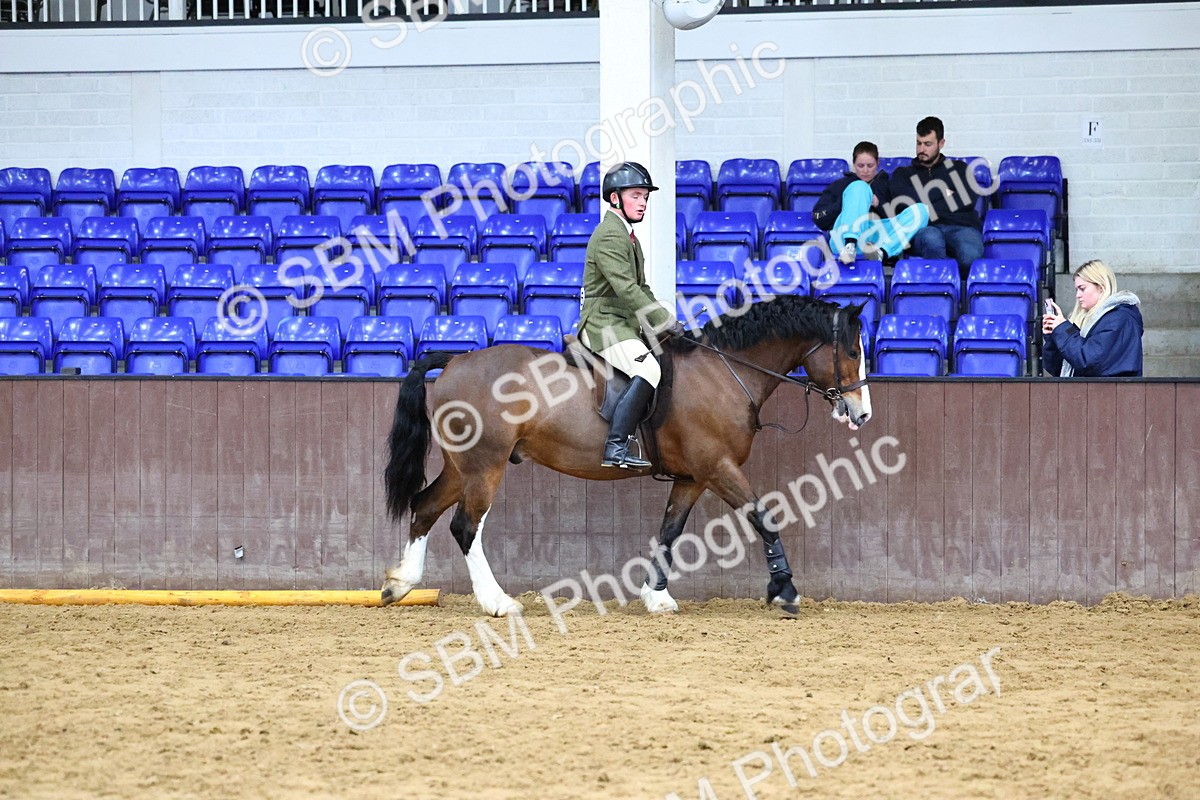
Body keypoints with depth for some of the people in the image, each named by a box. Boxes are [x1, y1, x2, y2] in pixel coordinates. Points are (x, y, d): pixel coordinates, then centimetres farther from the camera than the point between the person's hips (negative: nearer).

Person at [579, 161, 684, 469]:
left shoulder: (628, 236, 19)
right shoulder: (609, 236, -15)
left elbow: (641, 288, 23)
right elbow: (626, 289, -23)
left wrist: (666, 319, 9)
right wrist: (665, 321, -21)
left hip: (625, 325, 11)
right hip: (603, 323, -11)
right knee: (648, 370, -27)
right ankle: (615, 449, -31)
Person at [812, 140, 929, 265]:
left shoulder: (886, 186, 30)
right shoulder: (839, 186, 28)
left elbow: (900, 220, 16)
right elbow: (818, 218, 14)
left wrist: (879, 205, 1)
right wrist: (846, 202, 1)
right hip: (846, 238, -1)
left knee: (921, 210, -18)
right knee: (859, 187, -22)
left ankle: (881, 253, -44)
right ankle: (849, 247, -47)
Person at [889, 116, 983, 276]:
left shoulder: (959, 169, 27)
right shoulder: (903, 174, 28)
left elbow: (969, 197, 6)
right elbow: (904, 205, 6)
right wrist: (945, 195, 10)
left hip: (962, 227, 1)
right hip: (926, 229, -1)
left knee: (970, 256, -38)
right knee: (931, 240, -42)